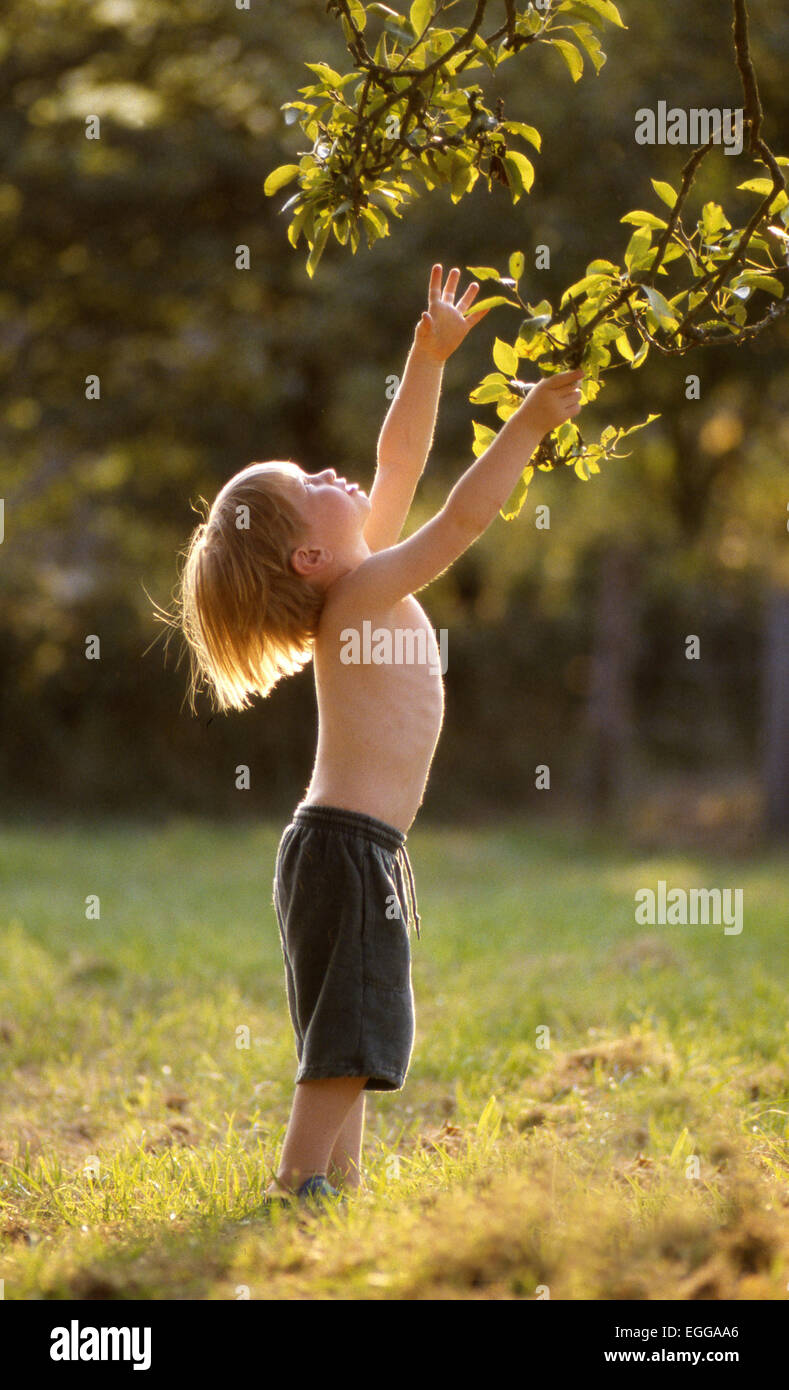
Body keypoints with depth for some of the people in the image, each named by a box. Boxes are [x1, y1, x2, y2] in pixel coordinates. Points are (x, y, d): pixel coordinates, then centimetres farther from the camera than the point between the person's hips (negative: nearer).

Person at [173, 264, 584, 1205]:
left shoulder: (359, 578, 10)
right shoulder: (359, 594, -15)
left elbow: (400, 460, 17)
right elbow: (464, 518, -23)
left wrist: (431, 356, 14)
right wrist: (530, 423, -21)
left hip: (349, 845, 10)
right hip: (349, 848, -10)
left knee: (349, 1049, 12)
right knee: (346, 1043, -10)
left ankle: (337, 1193, 15)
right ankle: (298, 1191, -12)